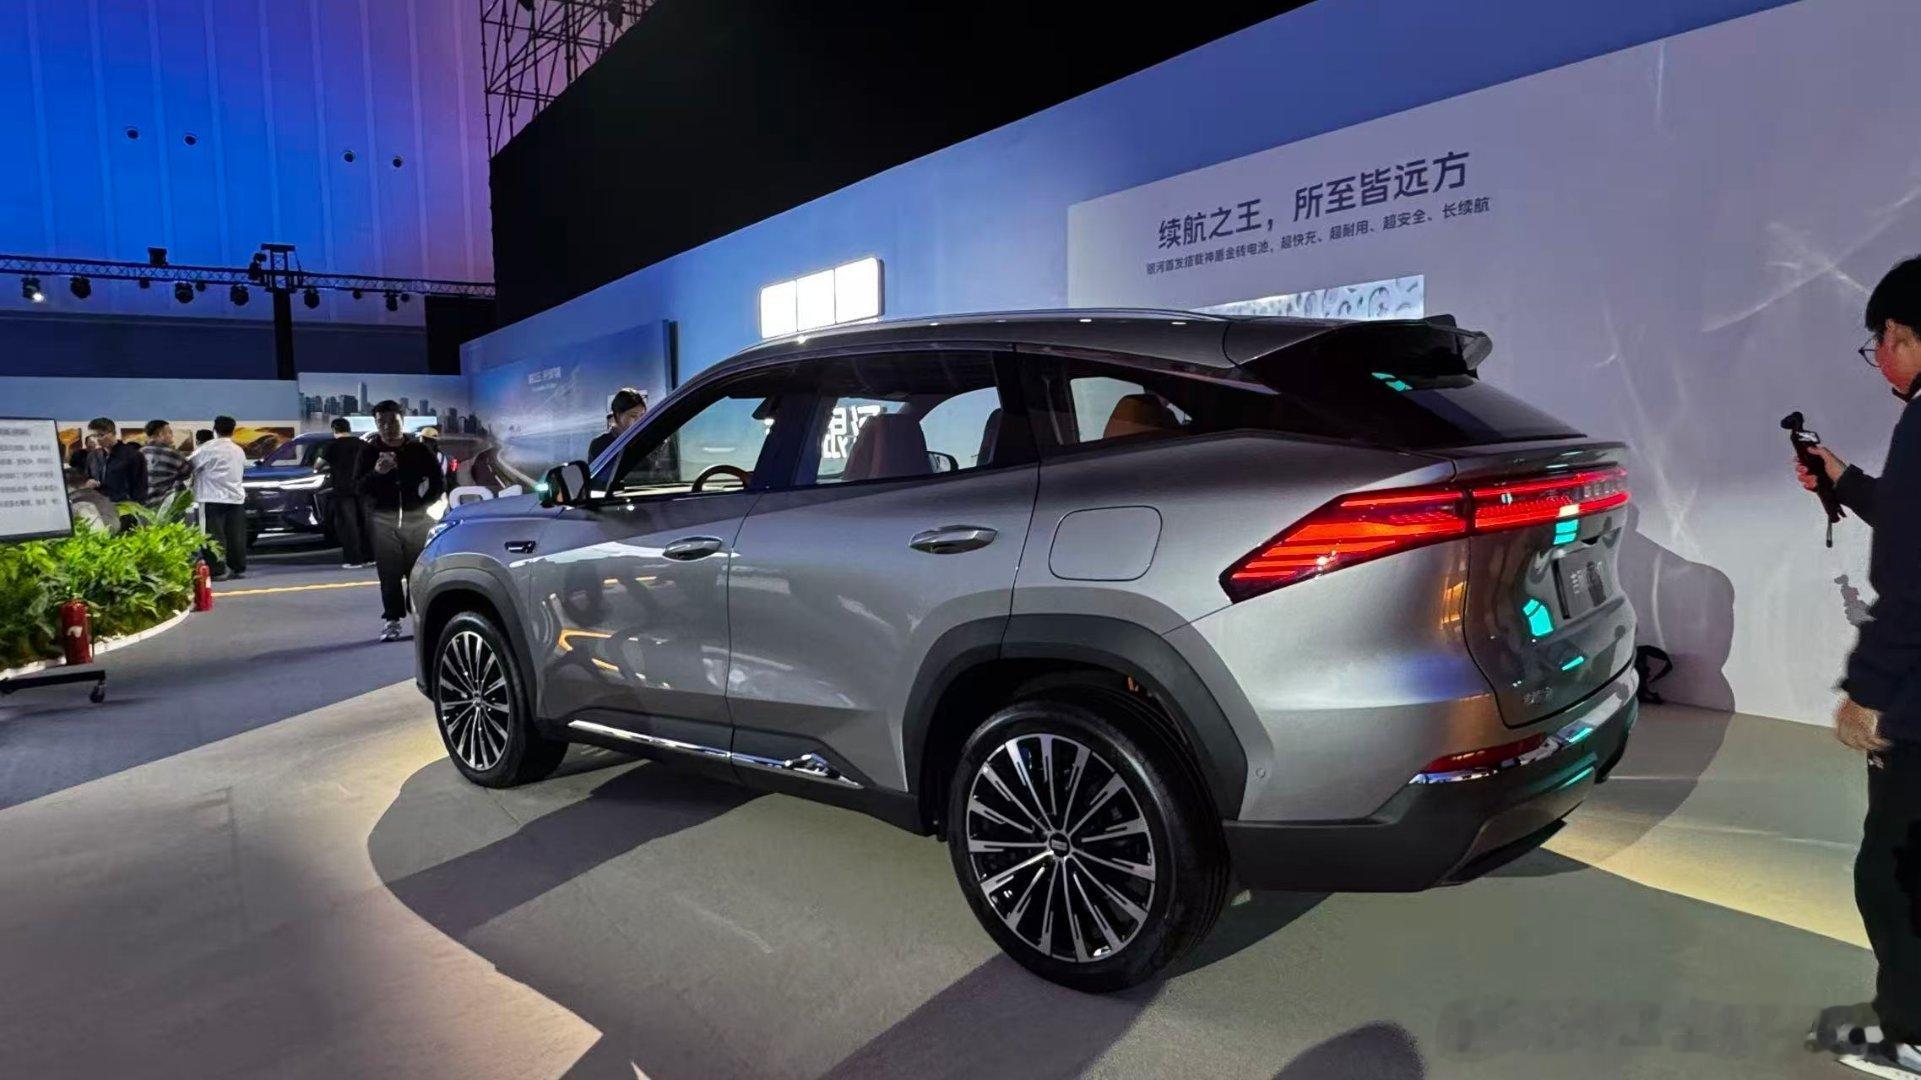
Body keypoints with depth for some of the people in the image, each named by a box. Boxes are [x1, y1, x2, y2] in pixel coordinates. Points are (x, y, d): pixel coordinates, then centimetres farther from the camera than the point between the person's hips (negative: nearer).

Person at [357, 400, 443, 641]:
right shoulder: (369, 452, 6)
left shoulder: (419, 449, 5)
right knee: (389, 573, -2)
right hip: (384, 519, 1)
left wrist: (424, 502, -2)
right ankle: (392, 619, 2)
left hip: (417, 517, 0)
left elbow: (438, 482, 11)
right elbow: (359, 487, -1)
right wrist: (376, 472, -20)